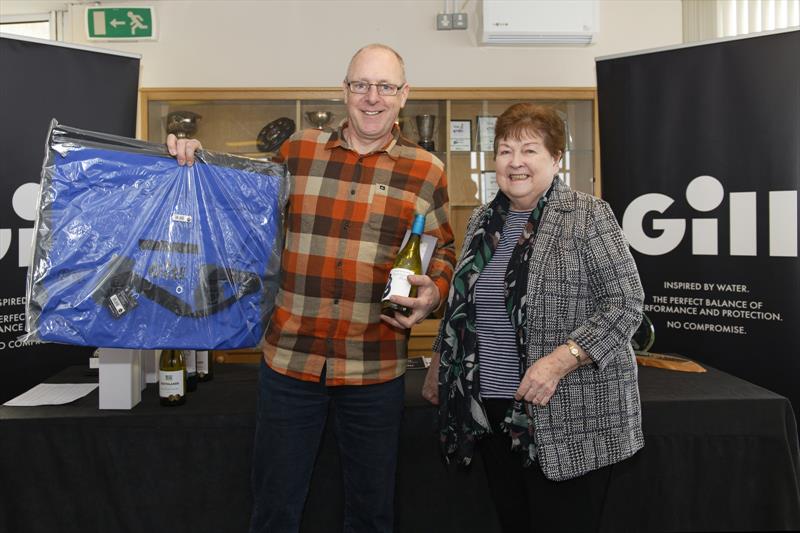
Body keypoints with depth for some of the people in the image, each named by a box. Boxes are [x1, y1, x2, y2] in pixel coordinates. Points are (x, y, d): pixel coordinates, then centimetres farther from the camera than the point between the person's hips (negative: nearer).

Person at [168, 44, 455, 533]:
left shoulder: (427, 171, 1)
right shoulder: (298, 151, 4)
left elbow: (444, 253, 9)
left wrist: (434, 293, -11)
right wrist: (199, 164, 4)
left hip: (375, 366, 0)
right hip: (290, 356, 1)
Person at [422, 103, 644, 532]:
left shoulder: (588, 216, -8)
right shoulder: (482, 221, 10)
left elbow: (626, 303, -13)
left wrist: (559, 361, -22)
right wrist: (438, 367, 16)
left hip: (567, 418, -5)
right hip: (491, 410, 6)